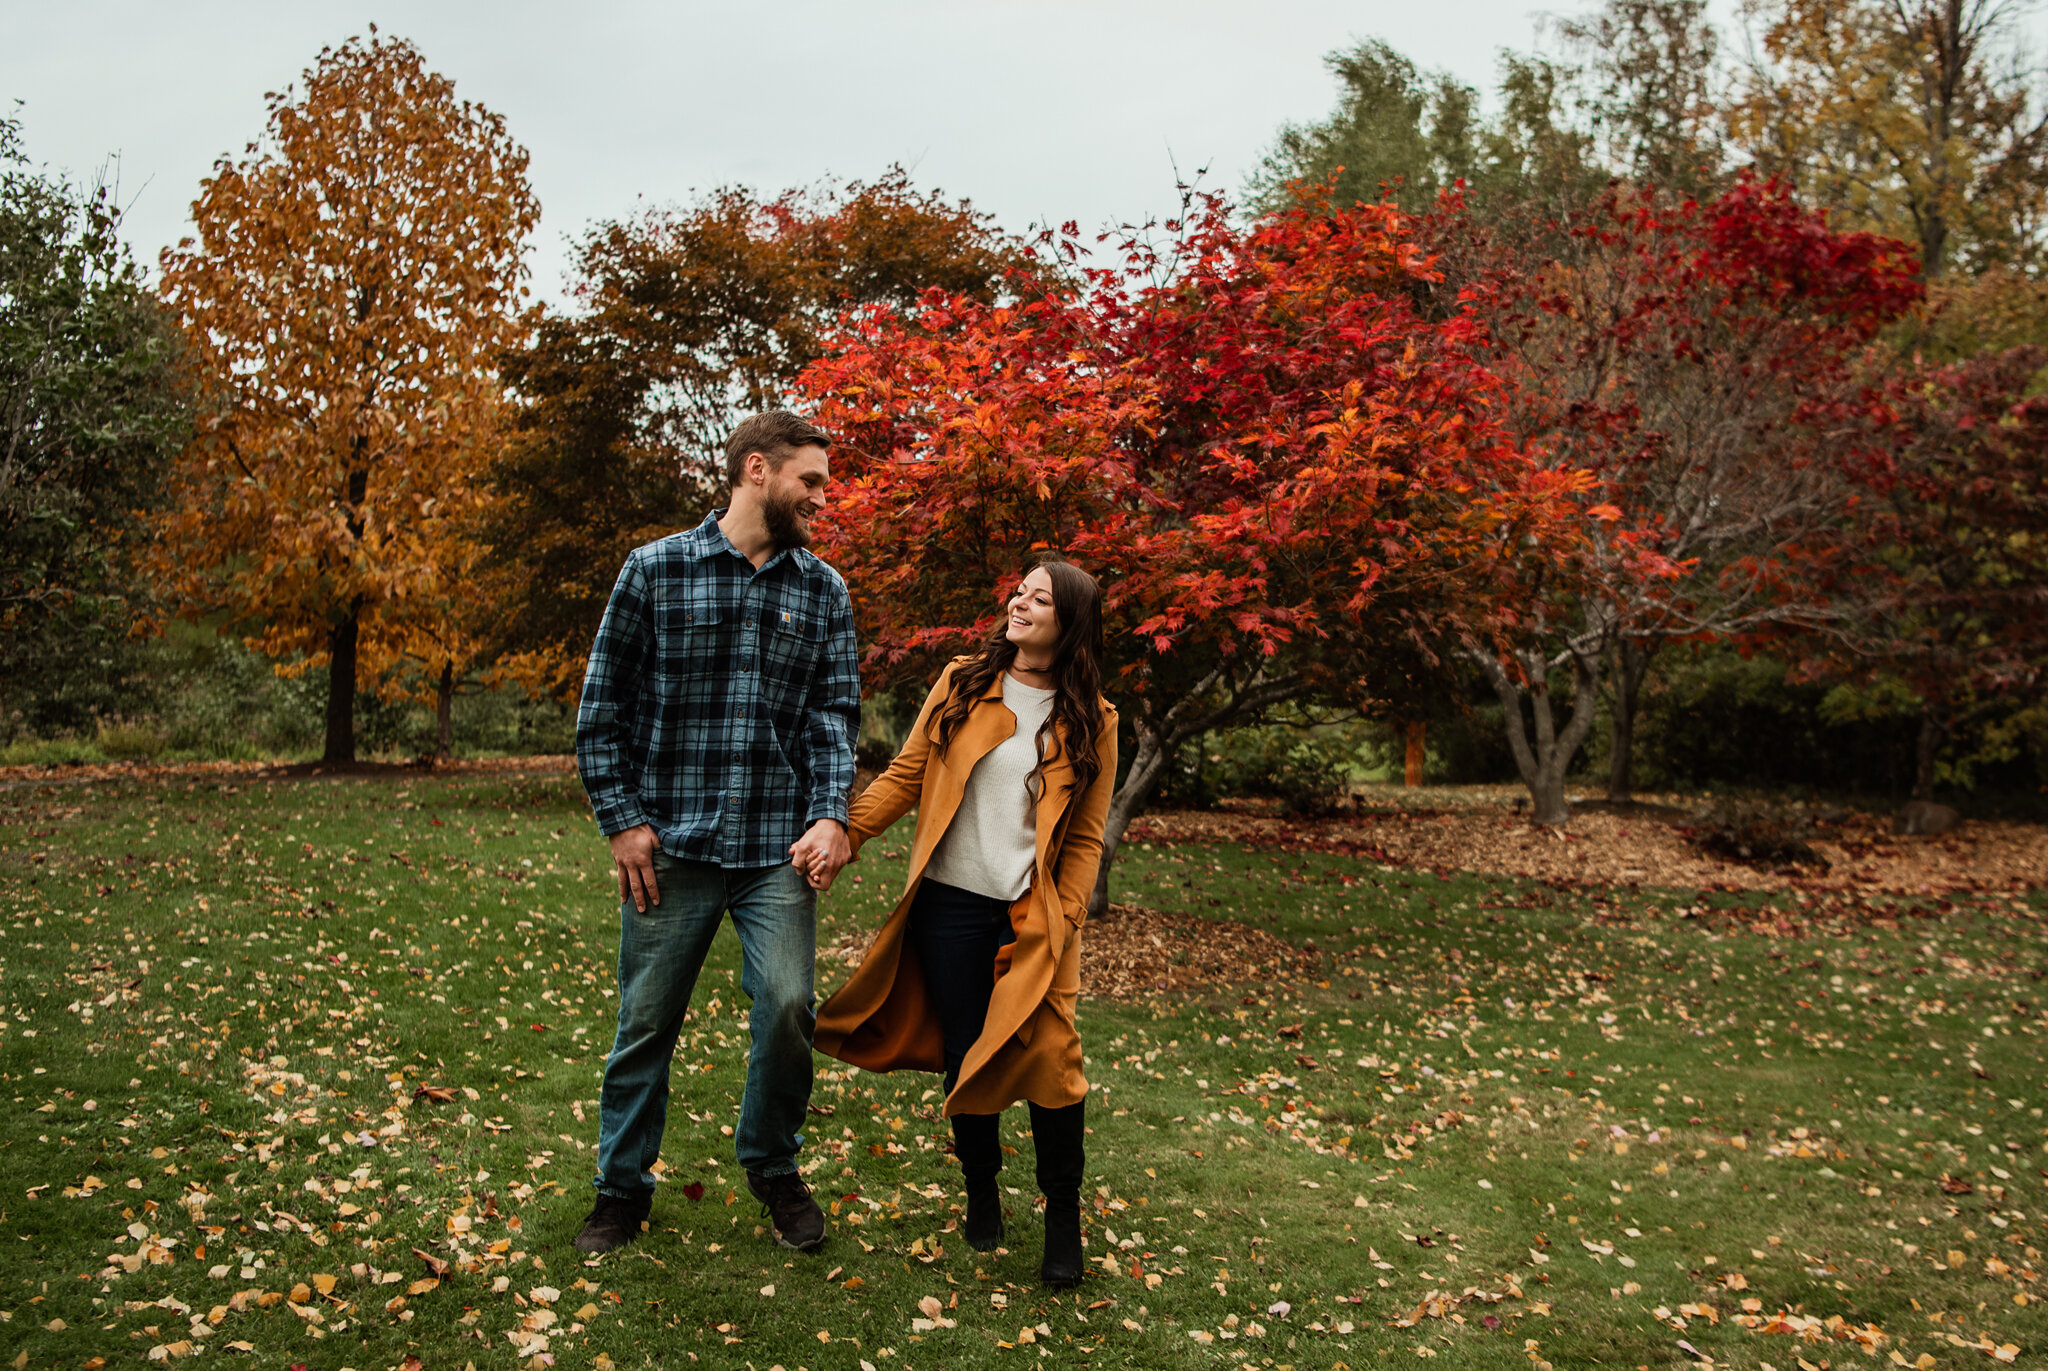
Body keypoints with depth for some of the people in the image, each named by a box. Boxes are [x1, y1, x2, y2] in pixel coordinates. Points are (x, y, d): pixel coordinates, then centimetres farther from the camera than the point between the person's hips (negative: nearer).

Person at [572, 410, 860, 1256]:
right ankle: (623, 1187, 27)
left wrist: (829, 815, -8)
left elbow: (834, 712, 6)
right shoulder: (656, 569, 1)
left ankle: (773, 1167, 21)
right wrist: (622, 819, -3)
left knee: (788, 1006, -6)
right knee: (647, 1021, 7)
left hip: (779, 849, 2)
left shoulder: (823, 591, 9)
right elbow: (603, 707, 3)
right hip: (672, 844, -1)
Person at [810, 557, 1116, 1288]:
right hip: (948, 904, 2)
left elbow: (1084, 839, 3)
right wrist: (844, 834, -6)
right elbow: (906, 775, 5)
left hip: (1030, 913, -1)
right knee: (965, 1053, 9)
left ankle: (1063, 1211, 9)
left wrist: (1059, 923, -6)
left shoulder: (1090, 720, 2)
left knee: (1048, 1052, -10)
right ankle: (981, 1191, 30)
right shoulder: (962, 683, 5)